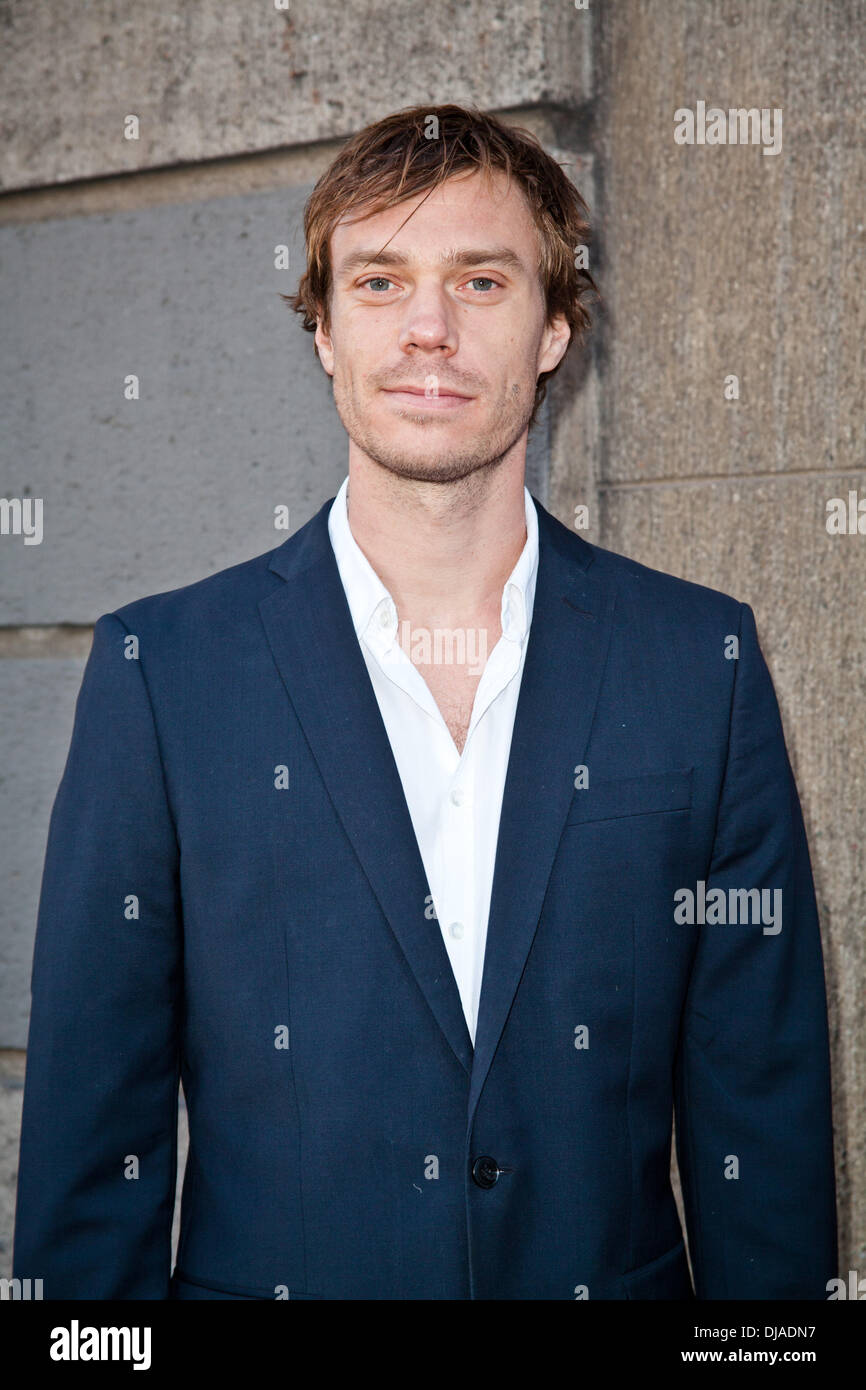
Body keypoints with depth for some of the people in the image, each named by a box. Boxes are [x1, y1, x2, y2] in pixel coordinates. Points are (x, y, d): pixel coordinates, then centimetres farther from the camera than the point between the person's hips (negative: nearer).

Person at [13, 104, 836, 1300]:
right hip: (265, 1270, -1)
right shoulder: (162, 668, -7)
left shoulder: (703, 660, -3)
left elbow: (763, 1103, -2)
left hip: (619, 1274, 1)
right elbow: (92, 1120, -5)